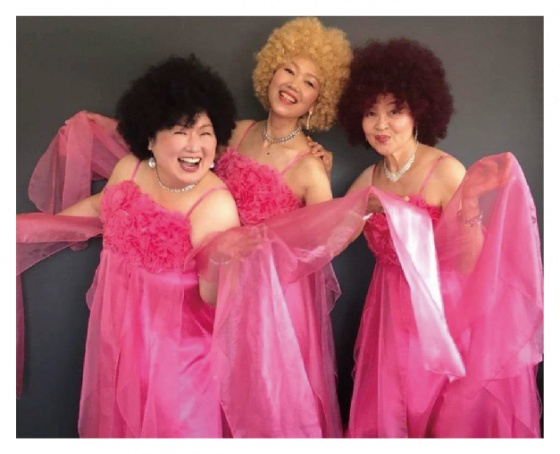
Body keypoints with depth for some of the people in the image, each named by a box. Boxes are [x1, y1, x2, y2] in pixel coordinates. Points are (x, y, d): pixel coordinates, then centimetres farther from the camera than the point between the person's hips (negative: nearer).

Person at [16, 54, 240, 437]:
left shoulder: (216, 205, -26)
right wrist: (29, 229, 16)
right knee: (118, 413, 27)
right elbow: (100, 208, 13)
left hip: (176, 337, -5)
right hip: (119, 323, 6)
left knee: (175, 422, 15)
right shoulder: (129, 169, -9)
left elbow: (214, 296, -20)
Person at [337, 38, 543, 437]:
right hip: (392, 316, 5)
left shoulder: (446, 171, -15)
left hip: (445, 316, -5)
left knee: (450, 418, 11)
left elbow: (469, 264, -18)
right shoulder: (369, 178, 1)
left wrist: (470, 204, -31)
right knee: (389, 415, 18)